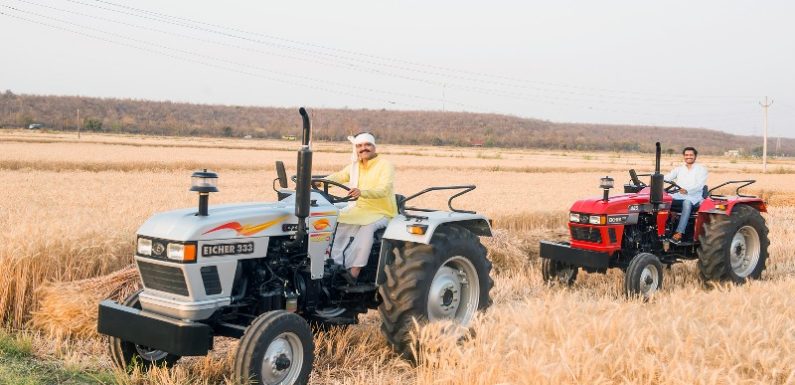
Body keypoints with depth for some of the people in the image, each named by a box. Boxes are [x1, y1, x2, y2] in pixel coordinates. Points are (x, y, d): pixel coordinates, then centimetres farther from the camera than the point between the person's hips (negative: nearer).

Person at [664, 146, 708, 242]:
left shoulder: (701, 169, 9)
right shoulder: (679, 169, 23)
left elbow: (700, 185, -8)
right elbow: (667, 177, 8)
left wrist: (687, 190, -28)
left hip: (693, 197, -4)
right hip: (678, 196, 4)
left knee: (687, 202, -40)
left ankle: (679, 232, -48)